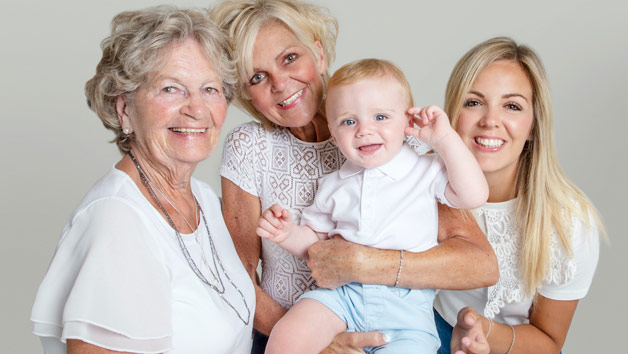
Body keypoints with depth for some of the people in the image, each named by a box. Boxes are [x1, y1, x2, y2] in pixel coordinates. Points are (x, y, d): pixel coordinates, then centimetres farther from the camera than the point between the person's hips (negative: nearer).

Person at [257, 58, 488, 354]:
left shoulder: (425, 171, 3)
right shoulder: (333, 185, 12)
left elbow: (474, 196, -11)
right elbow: (315, 240, 19)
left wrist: (445, 138, -11)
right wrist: (288, 235, -3)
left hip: (406, 306, -2)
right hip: (342, 293, 2)